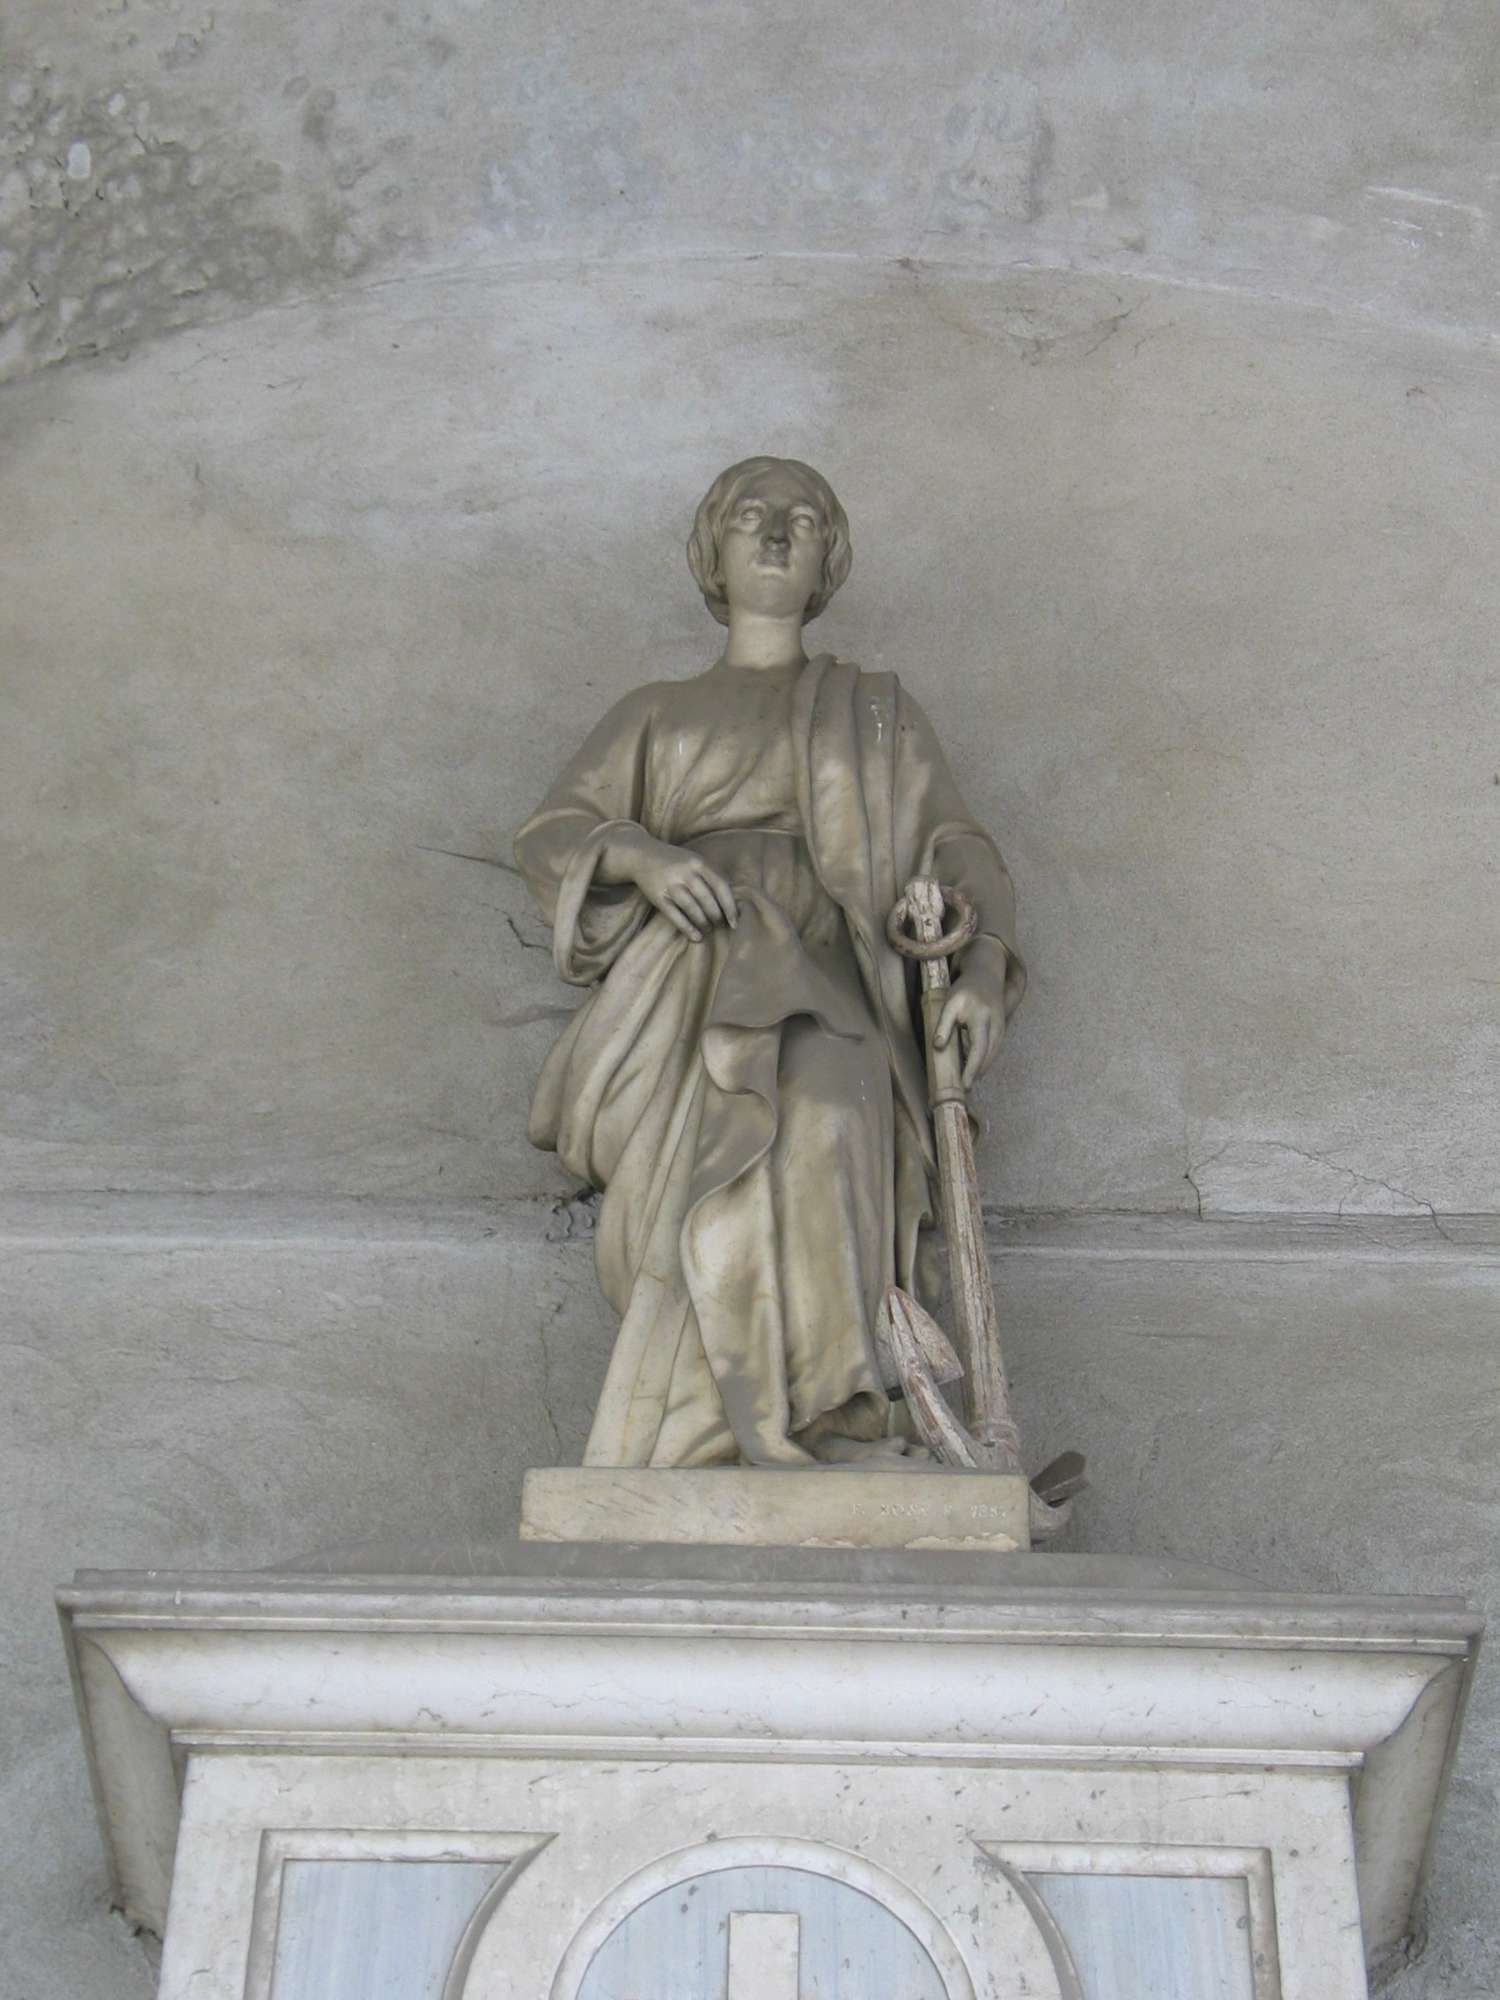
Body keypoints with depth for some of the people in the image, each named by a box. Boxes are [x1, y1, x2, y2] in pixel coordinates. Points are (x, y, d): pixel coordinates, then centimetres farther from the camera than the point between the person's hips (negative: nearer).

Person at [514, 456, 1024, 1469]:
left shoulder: (878, 711, 26)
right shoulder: (657, 713, 28)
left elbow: (961, 852, 16)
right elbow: (553, 833, 15)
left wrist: (985, 968, -5)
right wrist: (646, 857, -8)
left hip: (814, 984, 0)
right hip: (688, 963, 1)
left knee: (805, 1127, -35)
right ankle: (831, 1432, -38)